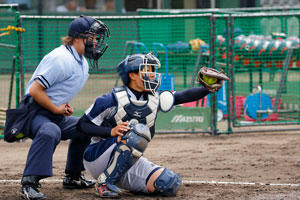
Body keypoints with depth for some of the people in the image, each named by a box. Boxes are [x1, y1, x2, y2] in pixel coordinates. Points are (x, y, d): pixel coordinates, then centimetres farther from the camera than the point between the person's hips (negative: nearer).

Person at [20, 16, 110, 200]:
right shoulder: (61, 59, -20)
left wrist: (65, 107, 6)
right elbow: (35, 90, -24)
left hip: (57, 115, 11)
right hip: (35, 112, -11)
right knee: (50, 132, -39)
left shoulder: (82, 63, 13)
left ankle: (73, 176, 33)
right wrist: (56, 109, -15)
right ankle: (29, 184, -42)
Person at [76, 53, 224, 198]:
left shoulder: (154, 100, 4)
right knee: (140, 131, -31)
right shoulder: (112, 100, -13)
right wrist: (111, 131, -26)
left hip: (128, 163, 6)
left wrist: (208, 88, -19)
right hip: (98, 158, -6)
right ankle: (105, 182, -21)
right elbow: (82, 125, -12)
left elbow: (184, 96, -3)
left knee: (171, 183, -13)